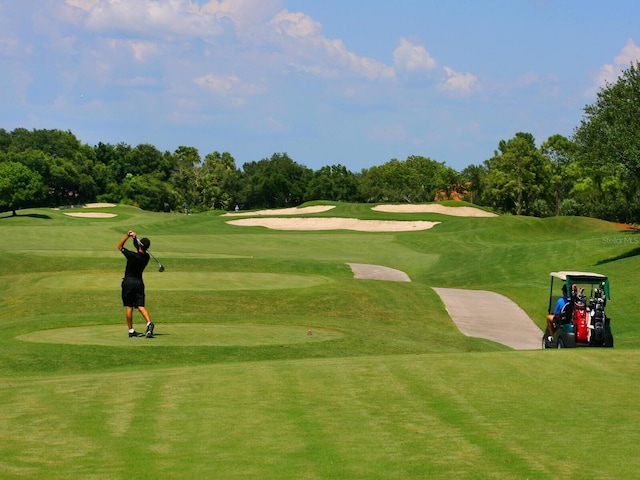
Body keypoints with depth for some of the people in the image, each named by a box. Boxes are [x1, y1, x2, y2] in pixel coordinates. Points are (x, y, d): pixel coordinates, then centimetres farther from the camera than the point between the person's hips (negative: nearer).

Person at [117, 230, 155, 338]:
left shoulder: (132, 255, -16)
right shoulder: (146, 257, 0)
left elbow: (119, 246, -4)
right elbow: (139, 249, 18)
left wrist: (127, 236, -8)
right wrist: (135, 237, 7)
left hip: (128, 282, -4)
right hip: (139, 282, 4)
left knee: (129, 307, 4)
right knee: (141, 306, -1)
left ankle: (131, 330, 7)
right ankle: (149, 323, -27)